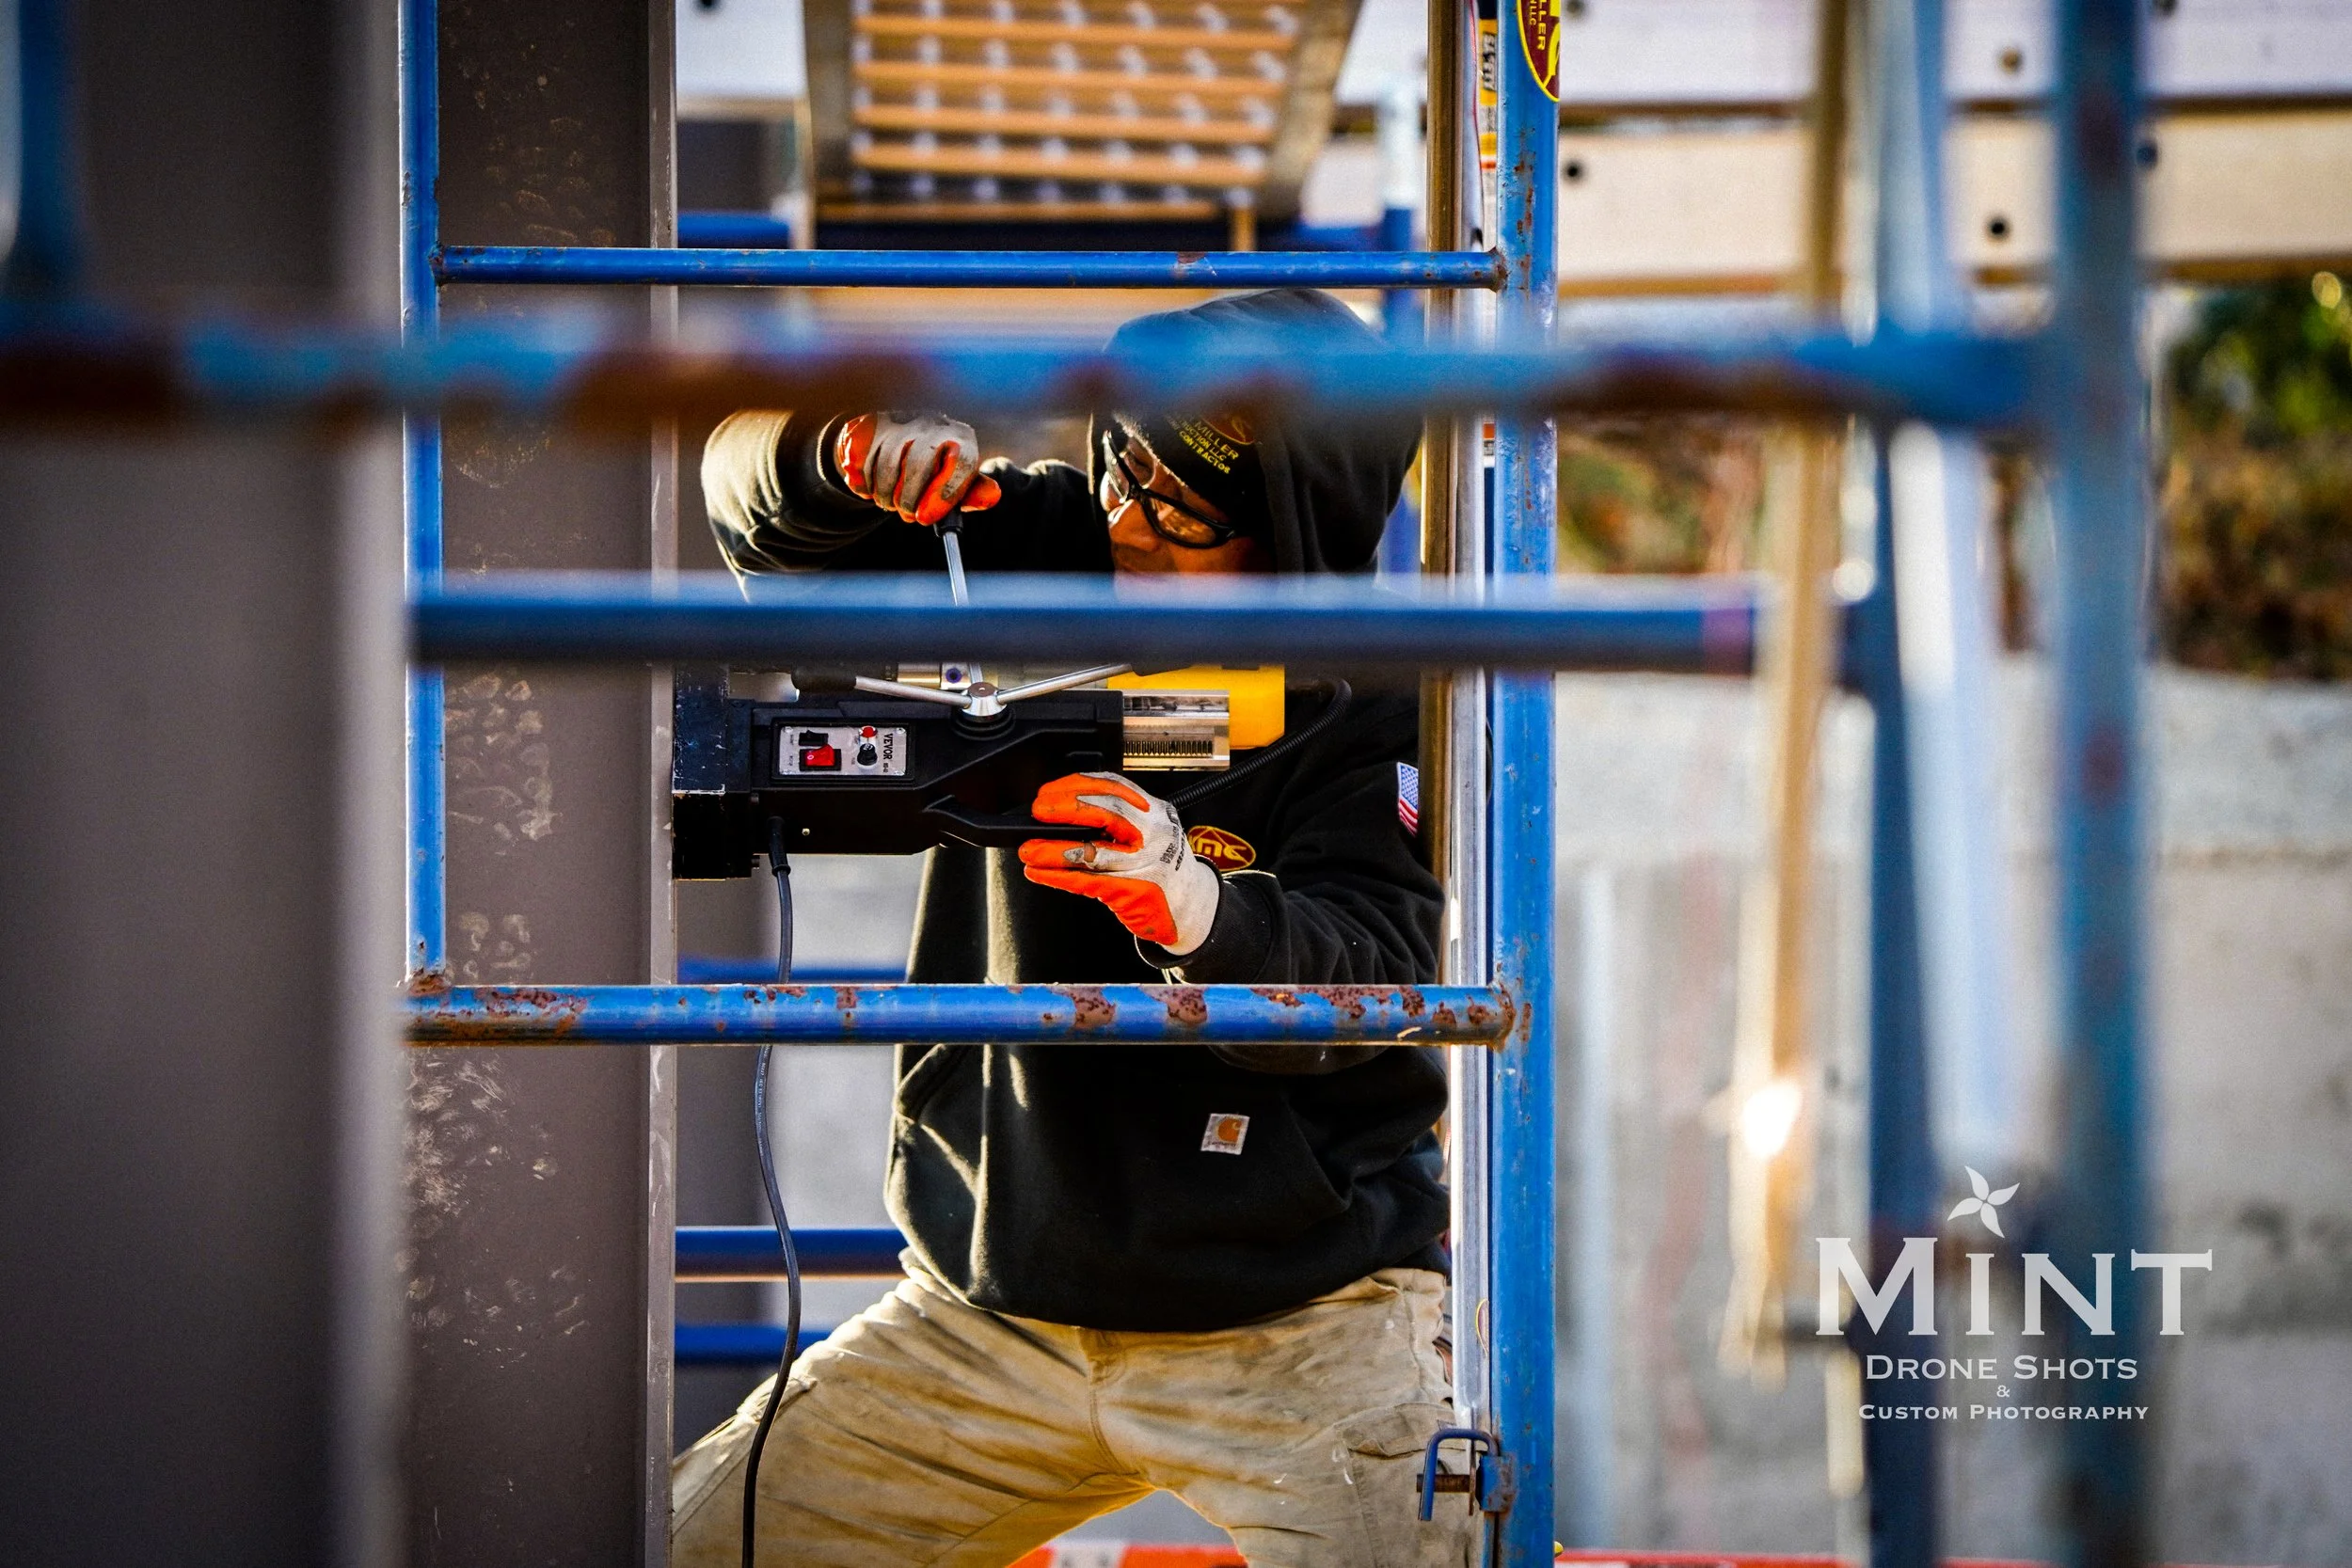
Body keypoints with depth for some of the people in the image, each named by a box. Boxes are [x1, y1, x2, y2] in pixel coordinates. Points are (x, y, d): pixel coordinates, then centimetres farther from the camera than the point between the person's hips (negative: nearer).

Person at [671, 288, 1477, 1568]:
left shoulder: (1389, 707, -12)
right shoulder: (1043, 558, 0)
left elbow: (1358, 982, -25)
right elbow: (758, 496, 2)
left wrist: (1196, 908, -46)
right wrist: (847, 454, -21)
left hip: (1300, 1335, -4)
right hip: (994, 1307, 4)